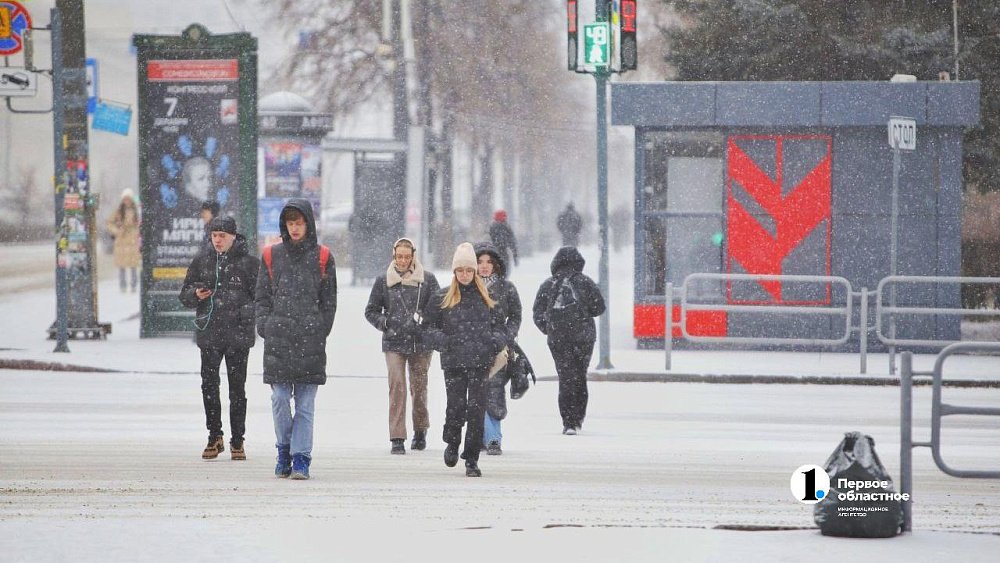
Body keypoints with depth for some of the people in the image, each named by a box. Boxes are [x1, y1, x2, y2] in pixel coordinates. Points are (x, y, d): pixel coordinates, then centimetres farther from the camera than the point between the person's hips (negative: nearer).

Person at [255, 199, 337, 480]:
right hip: (278, 339, 1)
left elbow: (329, 301, 8)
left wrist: (321, 332, 0)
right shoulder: (272, 256, 11)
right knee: (280, 399, -3)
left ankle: (301, 458, 0)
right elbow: (262, 296, 14)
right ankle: (284, 450, 15)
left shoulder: (321, 257, 7)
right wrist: (265, 327, 2)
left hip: (310, 340, -1)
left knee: (305, 403, -2)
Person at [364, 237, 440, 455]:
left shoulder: (427, 280, 4)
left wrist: (425, 321, -14)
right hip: (394, 343, 0)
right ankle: (397, 438, -14)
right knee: (397, 385, -13)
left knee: (419, 386, 8)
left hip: (421, 343, 0)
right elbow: (371, 311, 13)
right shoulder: (383, 281, 6)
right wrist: (385, 323, -3)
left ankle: (420, 431, 30)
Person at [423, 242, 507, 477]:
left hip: (480, 361, 1)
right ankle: (452, 444, 26)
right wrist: (443, 340, -10)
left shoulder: (486, 299, 12)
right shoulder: (442, 299, 8)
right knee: (456, 405, -5)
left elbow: (497, 326, 19)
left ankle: (472, 460, 0)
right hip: (454, 361, -1)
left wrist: (496, 341, -2)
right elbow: (429, 328, 9)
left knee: (476, 409, -6)